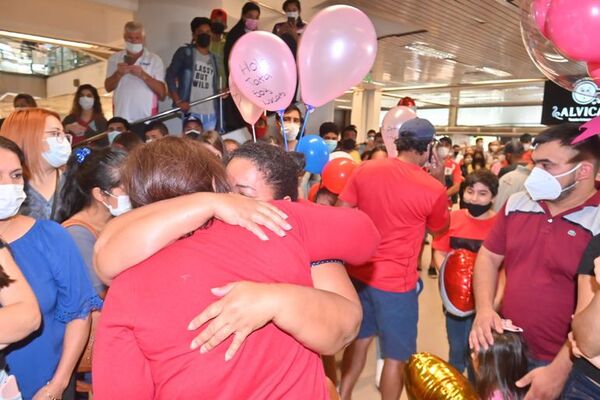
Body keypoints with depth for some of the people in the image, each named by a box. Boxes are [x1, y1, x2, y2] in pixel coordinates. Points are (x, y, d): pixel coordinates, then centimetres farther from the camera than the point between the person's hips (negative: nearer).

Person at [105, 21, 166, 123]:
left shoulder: (154, 60, 3)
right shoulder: (115, 58, 11)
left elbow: (162, 92, -5)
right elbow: (108, 87, 5)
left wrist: (143, 75, -17)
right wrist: (118, 74, -14)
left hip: (146, 118, -2)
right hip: (121, 117, 2)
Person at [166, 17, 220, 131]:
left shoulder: (213, 58, 20)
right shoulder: (185, 52, 4)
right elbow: (170, 76, -4)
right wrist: (178, 101, -14)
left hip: (211, 114, 5)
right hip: (191, 113, -5)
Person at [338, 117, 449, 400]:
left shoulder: (364, 170, -4)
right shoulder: (433, 189, -14)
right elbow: (440, 229, 5)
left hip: (358, 272, 6)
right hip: (396, 282, -5)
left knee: (359, 340, 25)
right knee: (396, 357, 12)